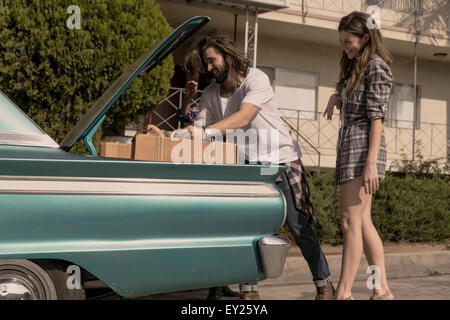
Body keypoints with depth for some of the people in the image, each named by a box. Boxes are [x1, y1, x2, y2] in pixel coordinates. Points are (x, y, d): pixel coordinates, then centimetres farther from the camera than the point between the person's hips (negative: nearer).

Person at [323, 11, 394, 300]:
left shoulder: (376, 66, -5)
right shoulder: (355, 67, 22)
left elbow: (376, 117, -13)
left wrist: (371, 163, -20)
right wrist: (337, 97, 14)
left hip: (363, 146, -9)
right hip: (348, 146, 9)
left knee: (351, 221, -13)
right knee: (363, 222, 6)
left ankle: (344, 293, -13)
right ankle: (382, 290, 9)